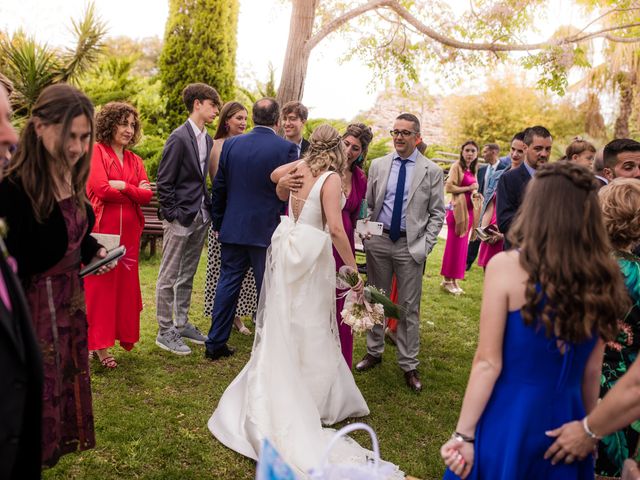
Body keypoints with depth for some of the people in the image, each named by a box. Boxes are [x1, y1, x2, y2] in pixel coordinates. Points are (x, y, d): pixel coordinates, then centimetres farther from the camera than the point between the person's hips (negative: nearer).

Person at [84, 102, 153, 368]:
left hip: (129, 232, 6)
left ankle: (122, 334, 21)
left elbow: (147, 195, 4)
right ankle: (99, 345, 7)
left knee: (125, 284, 9)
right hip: (101, 230, -5)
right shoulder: (96, 151, -2)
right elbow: (102, 189, -14)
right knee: (99, 285, -1)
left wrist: (123, 186, -11)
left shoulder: (134, 160, 16)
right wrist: (135, 191, -4)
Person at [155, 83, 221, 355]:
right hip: (180, 218, -8)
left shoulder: (207, 140, 11)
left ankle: (182, 324, 29)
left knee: (187, 276, 17)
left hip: (200, 218, 8)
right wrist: (173, 215, -14)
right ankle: (165, 332, 13)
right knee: (169, 277, 3)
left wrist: (208, 209, 7)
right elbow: (163, 182, -13)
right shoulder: (179, 138, -12)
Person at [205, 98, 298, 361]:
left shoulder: (231, 144, 3)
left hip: (233, 229, 4)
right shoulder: (287, 148, -9)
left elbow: (219, 188, 7)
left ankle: (215, 343, 19)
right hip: (269, 231, -3)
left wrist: (218, 224, 17)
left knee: (227, 284, 12)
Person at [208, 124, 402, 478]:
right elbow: (335, 229, -22)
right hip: (310, 254, -6)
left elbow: (273, 175, 27)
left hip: (286, 248, 6)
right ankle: (302, 405, 17)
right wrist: (354, 269, -16)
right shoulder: (331, 178, -14)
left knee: (282, 326, 16)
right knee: (309, 329, 7)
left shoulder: (300, 166, 3)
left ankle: (270, 402, 27)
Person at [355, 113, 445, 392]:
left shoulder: (432, 171, -1)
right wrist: (367, 233, -1)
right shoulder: (378, 165, 6)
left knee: (409, 307, 4)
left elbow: (437, 214, 0)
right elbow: (369, 204, 9)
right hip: (379, 241, 3)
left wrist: (425, 246, -8)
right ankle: (374, 352, 30)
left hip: (410, 246, -2)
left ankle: (409, 365, 16)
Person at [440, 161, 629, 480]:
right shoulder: (603, 279, -6)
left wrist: (464, 433, -7)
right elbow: (591, 372, 3)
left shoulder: (506, 266, -17)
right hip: (565, 421, 4)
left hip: (509, 419, -3)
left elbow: (488, 363, -15)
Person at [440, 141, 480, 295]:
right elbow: (449, 187, -16)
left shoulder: (473, 170, 16)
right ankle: (447, 280, 7)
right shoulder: (457, 166, -7)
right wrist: (468, 188, -16)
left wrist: (475, 193, 7)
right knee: (454, 245, -3)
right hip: (457, 209, -8)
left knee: (462, 246, 9)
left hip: (469, 210, 8)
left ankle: (454, 280, 16)